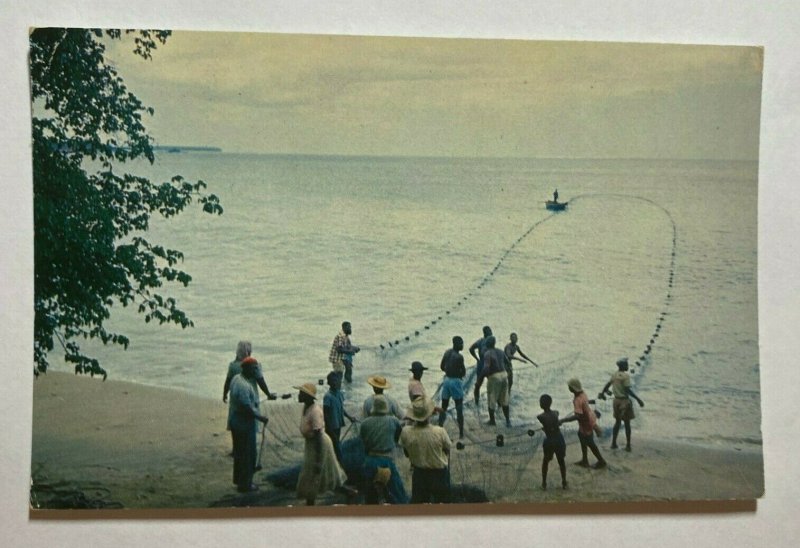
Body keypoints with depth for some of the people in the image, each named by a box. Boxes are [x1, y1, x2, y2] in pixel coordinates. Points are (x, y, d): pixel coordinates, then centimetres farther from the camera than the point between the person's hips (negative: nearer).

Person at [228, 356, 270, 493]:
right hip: (244, 424, -10)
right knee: (247, 454, 3)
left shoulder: (236, 378, 4)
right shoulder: (244, 386, -28)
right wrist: (260, 417, -15)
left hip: (235, 421, 10)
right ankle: (244, 484, 12)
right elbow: (248, 407, -27)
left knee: (239, 451, 22)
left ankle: (239, 479, 35)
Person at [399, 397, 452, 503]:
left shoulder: (405, 432, -22)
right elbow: (448, 450, -9)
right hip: (439, 474, -2)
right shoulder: (439, 432, -28)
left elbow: (406, 453, -4)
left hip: (418, 474, 2)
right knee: (442, 502, 20)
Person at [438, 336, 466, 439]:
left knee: (443, 407, 15)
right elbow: (463, 372, -12)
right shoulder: (459, 357, -18)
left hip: (447, 380, 7)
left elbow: (442, 367, 11)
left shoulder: (447, 352, 3)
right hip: (456, 381, -7)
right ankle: (461, 433, 1)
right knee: (459, 409, 0)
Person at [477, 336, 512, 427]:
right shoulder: (500, 351, 7)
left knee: (491, 400, 10)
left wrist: (480, 377, -11)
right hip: (504, 375, 6)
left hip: (494, 377, -6)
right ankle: (507, 420, 18)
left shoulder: (487, 353, -13)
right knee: (504, 399, 16)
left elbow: (486, 368, -23)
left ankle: (492, 420, 20)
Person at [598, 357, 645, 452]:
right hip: (624, 401, -6)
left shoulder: (614, 375, 3)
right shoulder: (626, 375, -18)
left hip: (616, 400, 6)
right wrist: (638, 399, -22)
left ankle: (613, 443, 20)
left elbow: (607, 385, 14)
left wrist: (602, 393, 31)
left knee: (617, 422, 17)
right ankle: (628, 445, 11)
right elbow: (628, 390, -24)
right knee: (627, 423, 5)